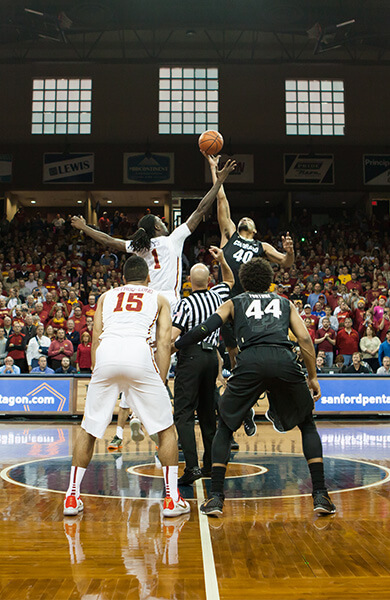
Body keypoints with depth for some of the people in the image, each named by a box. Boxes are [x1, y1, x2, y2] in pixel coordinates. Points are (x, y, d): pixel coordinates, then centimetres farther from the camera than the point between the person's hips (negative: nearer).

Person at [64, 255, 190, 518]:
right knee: (166, 428, 12)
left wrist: (98, 371, 22)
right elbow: (164, 342, 13)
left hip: (106, 353, 2)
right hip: (139, 354, -2)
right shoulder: (159, 298, 25)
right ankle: (172, 499, 9)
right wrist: (160, 382, 13)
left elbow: (96, 338, 19)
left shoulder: (107, 296, 30)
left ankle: (72, 496, 18)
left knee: (89, 429, 17)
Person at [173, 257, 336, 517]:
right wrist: (313, 377, 26)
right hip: (284, 360, 1)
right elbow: (305, 339, 19)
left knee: (225, 427, 19)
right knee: (307, 425, 22)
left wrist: (172, 347, 22)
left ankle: (216, 497, 9)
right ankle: (321, 495, 11)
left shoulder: (234, 303, 29)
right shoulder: (285, 303, 32)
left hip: (250, 361, -1)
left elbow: (207, 328, 13)